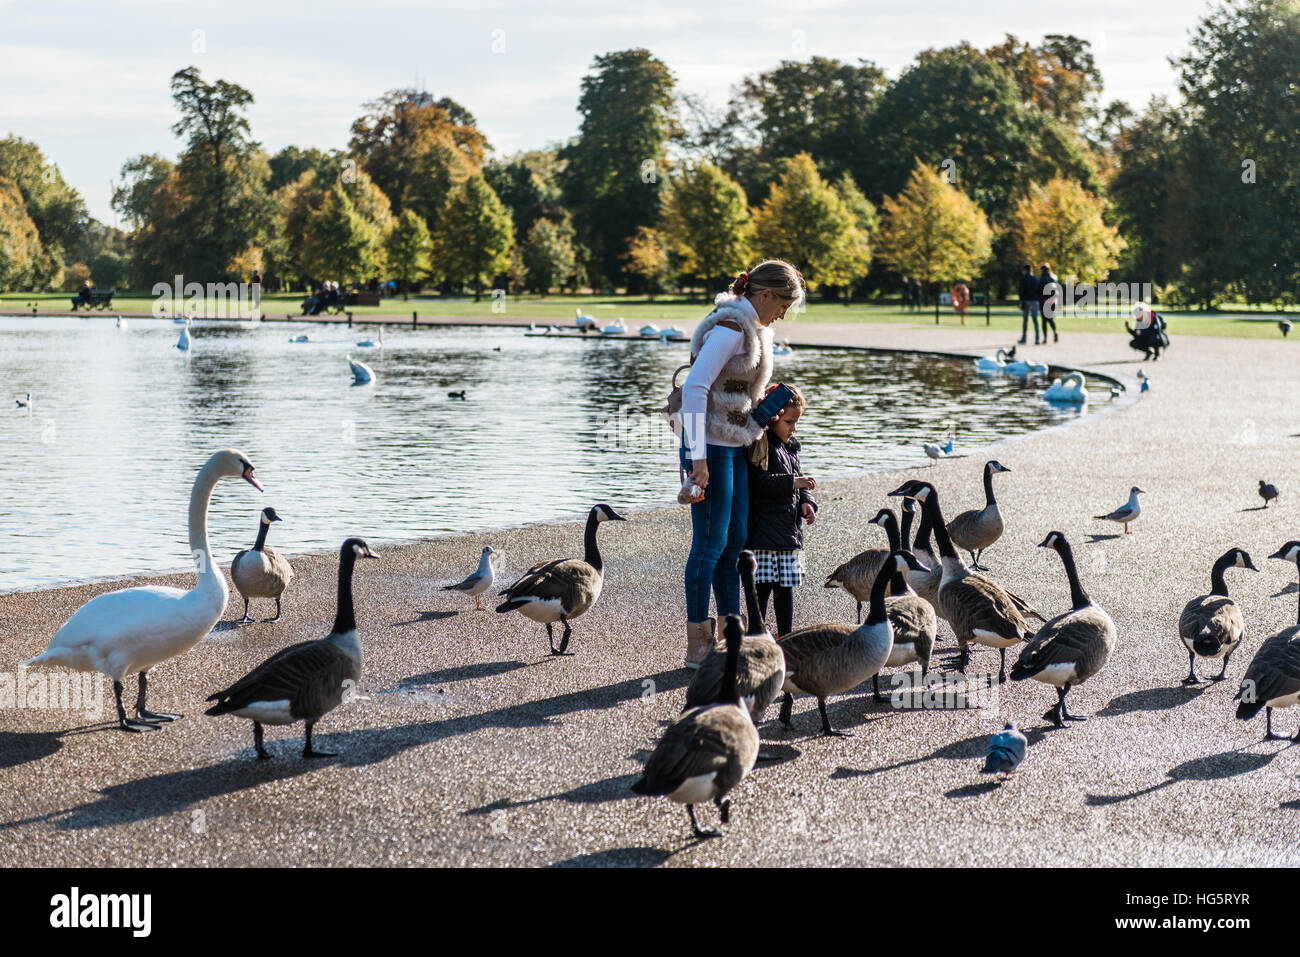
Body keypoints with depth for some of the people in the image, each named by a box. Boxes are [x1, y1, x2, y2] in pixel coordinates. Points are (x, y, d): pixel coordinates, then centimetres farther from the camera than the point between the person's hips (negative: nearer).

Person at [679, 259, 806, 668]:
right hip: (710, 446, -10)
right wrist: (698, 458, -25)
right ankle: (697, 646, 4)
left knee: (735, 542, 13)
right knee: (711, 543, -4)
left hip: (735, 449, 10)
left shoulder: (754, 328, 13)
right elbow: (694, 388, -22)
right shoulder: (729, 327, -17)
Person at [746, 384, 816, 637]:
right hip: (763, 529, -8)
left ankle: (786, 635, 18)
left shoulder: (789, 447, 16)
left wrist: (806, 501, 4)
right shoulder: (758, 446, -10)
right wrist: (793, 483, -25)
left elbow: (798, 478, 23)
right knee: (763, 585, -8)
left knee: (786, 585, 12)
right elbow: (758, 482, -21)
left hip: (789, 530, 8)